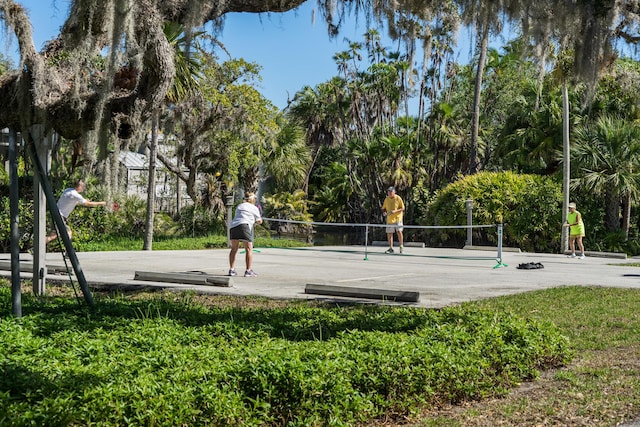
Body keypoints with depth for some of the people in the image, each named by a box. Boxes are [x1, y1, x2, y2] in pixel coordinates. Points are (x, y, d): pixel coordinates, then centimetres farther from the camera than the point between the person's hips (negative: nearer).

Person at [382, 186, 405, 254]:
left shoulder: (398, 198, -6)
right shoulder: (386, 199, 6)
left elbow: (402, 208, -4)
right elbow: (384, 208, 15)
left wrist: (395, 211, -19)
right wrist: (384, 212, -7)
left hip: (398, 218, -4)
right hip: (389, 219, 4)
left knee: (399, 231, -14)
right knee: (389, 233, 3)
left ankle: (401, 246, 1)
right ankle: (391, 248, 14)